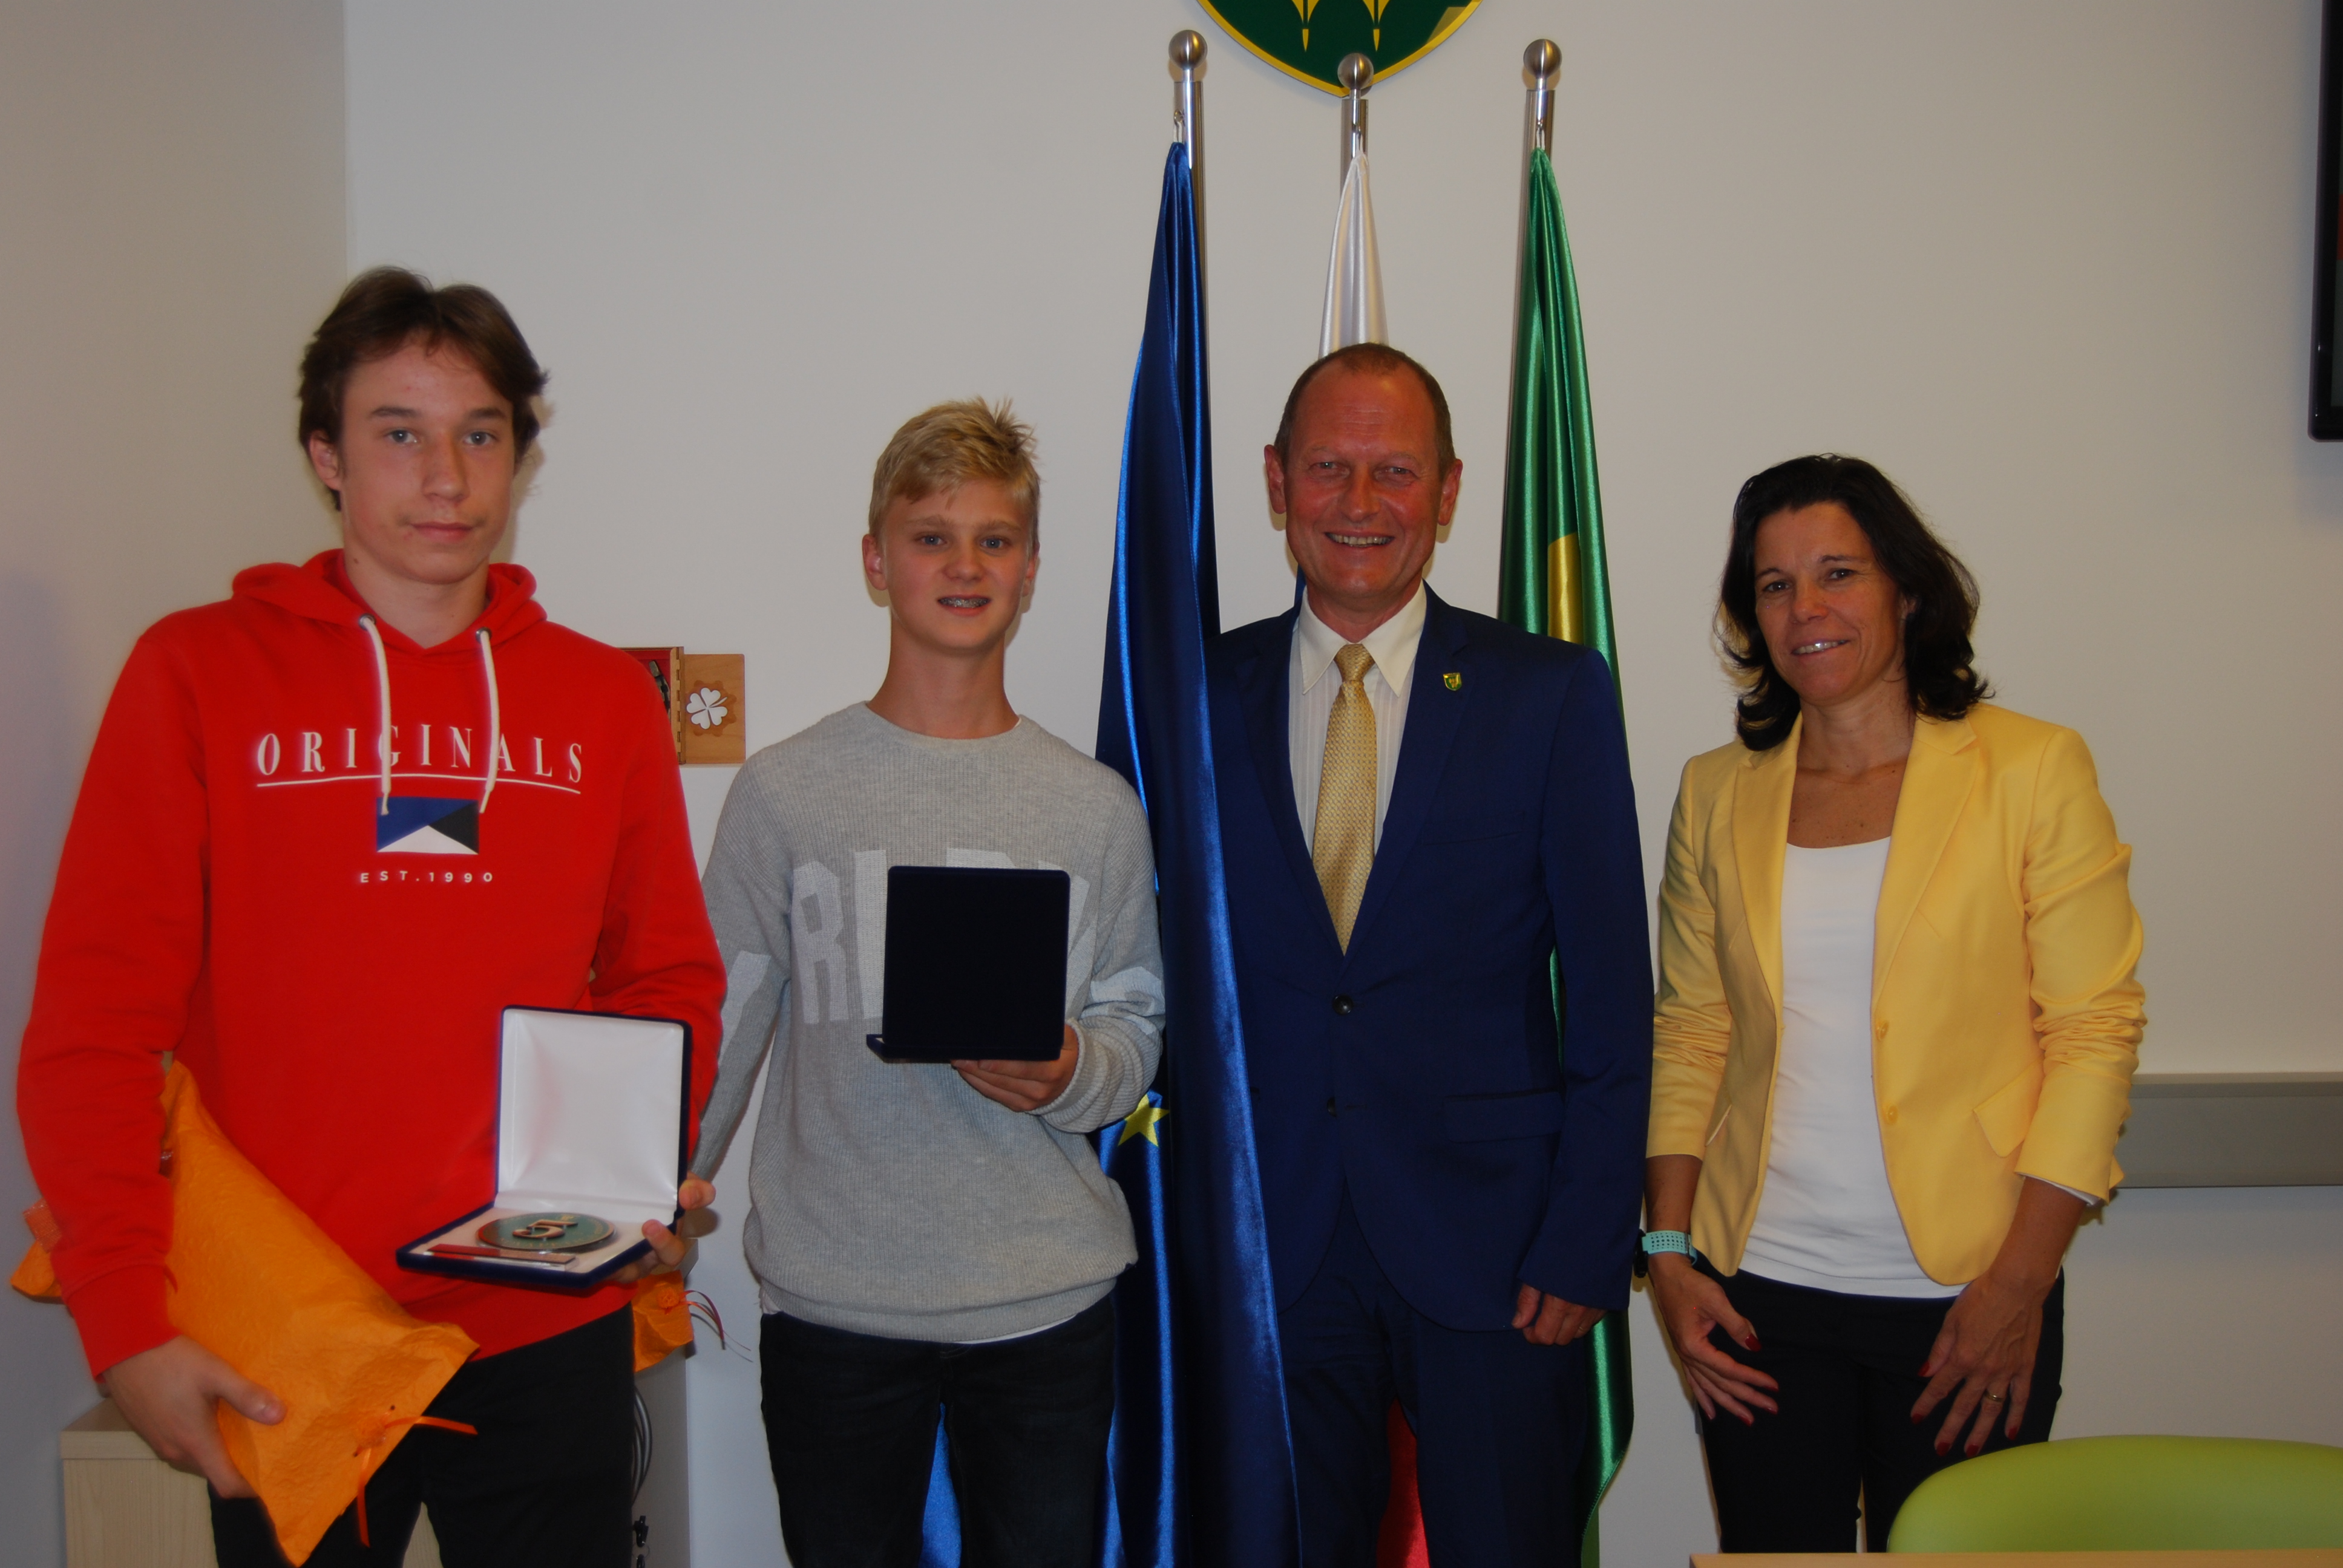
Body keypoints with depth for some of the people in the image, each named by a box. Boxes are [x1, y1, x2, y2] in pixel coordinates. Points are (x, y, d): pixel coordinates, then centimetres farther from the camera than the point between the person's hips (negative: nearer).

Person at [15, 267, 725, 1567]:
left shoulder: (605, 699, 5)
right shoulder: (201, 672, -3)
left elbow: (669, 981, 10)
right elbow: (94, 1017, -6)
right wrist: (125, 1316, -12)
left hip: (550, 1331, 2)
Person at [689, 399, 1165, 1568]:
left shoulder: (1097, 806, 5)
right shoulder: (783, 791, 1)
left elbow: (1136, 1026, 9)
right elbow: (719, 1028, 3)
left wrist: (1070, 1075, -13)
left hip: (1049, 1304, 1)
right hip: (831, 1302, -1)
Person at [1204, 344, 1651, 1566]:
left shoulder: (1553, 694, -2)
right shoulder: (1204, 695, 3)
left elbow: (1610, 996, -3)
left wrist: (1587, 1246, -8)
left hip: (1490, 1247, -1)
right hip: (1275, 1248, 2)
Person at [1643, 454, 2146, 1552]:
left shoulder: (2032, 770, -2)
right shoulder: (1717, 793, 6)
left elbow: (2095, 1030, -4)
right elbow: (1687, 1036, 9)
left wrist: (2022, 1282, -10)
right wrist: (1667, 1251, 0)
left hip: (1963, 1297, -2)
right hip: (1761, 1294, 2)